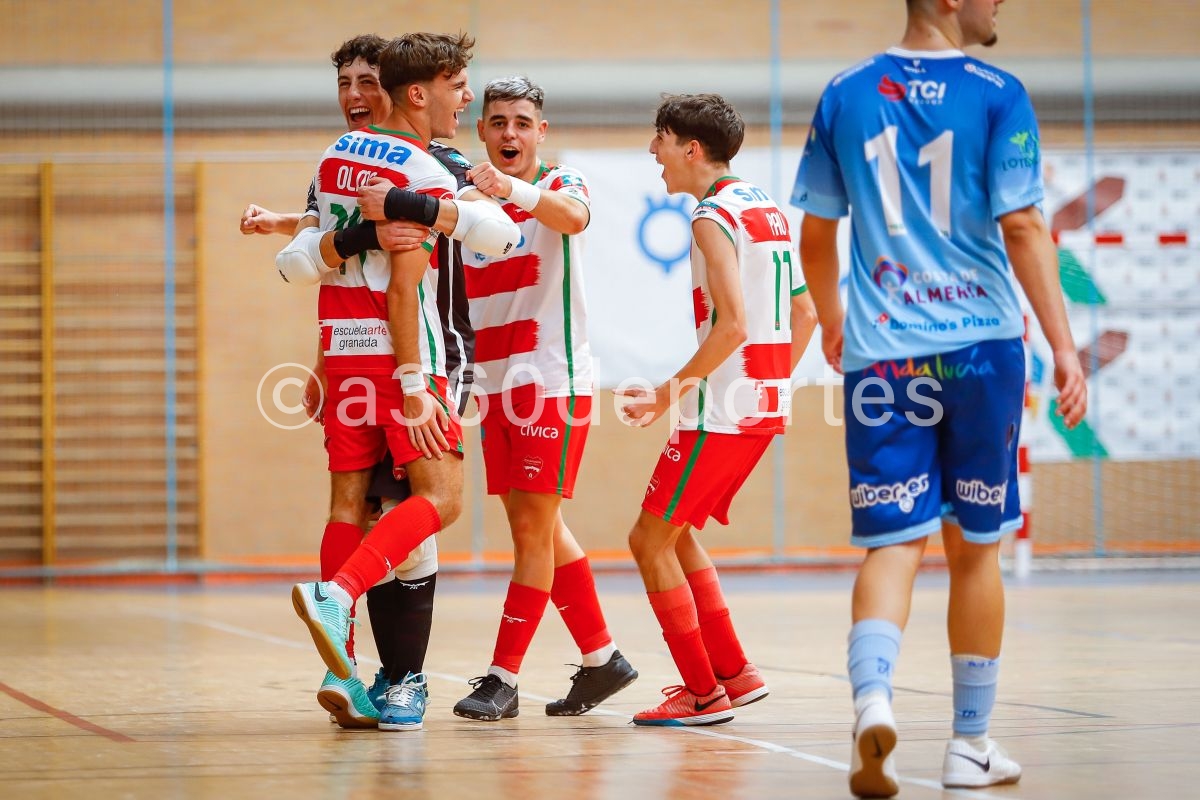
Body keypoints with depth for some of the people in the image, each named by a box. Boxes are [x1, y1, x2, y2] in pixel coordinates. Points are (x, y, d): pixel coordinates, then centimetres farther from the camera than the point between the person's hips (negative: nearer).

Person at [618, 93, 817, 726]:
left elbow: (732, 325, -23)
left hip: (722, 412, -9)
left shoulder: (713, 217, -14)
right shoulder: (767, 211, 13)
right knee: (675, 533, 20)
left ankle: (704, 693, 2)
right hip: (766, 405, 9)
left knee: (650, 540, 0)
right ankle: (734, 674, 21)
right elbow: (805, 313, 17)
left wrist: (673, 391, -16)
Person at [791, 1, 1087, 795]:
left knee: (895, 542, 1)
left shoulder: (846, 96, 7)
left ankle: (872, 697, -26)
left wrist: (831, 319, 29)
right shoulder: (997, 95, -4)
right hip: (980, 345, -2)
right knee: (974, 546, 11)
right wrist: (1063, 345, -9)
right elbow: (1022, 230, -11)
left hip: (881, 351, 2)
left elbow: (816, 233, 13)